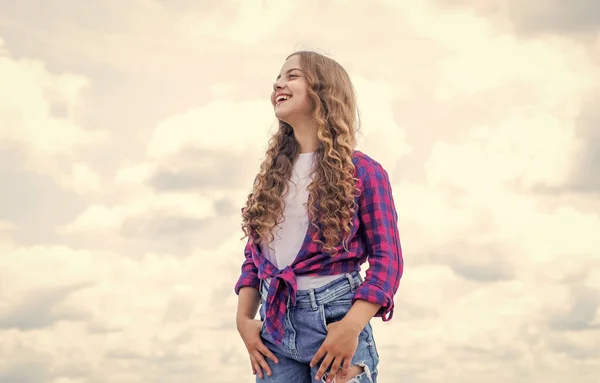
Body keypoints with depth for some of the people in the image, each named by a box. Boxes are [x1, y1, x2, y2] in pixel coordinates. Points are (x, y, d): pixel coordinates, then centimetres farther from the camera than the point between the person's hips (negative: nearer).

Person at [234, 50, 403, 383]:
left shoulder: (362, 172, -2)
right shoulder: (271, 174, 14)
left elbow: (387, 257, -6)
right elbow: (254, 253, 16)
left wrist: (352, 326, -18)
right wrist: (244, 319, 2)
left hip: (333, 319, -5)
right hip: (275, 324, 5)